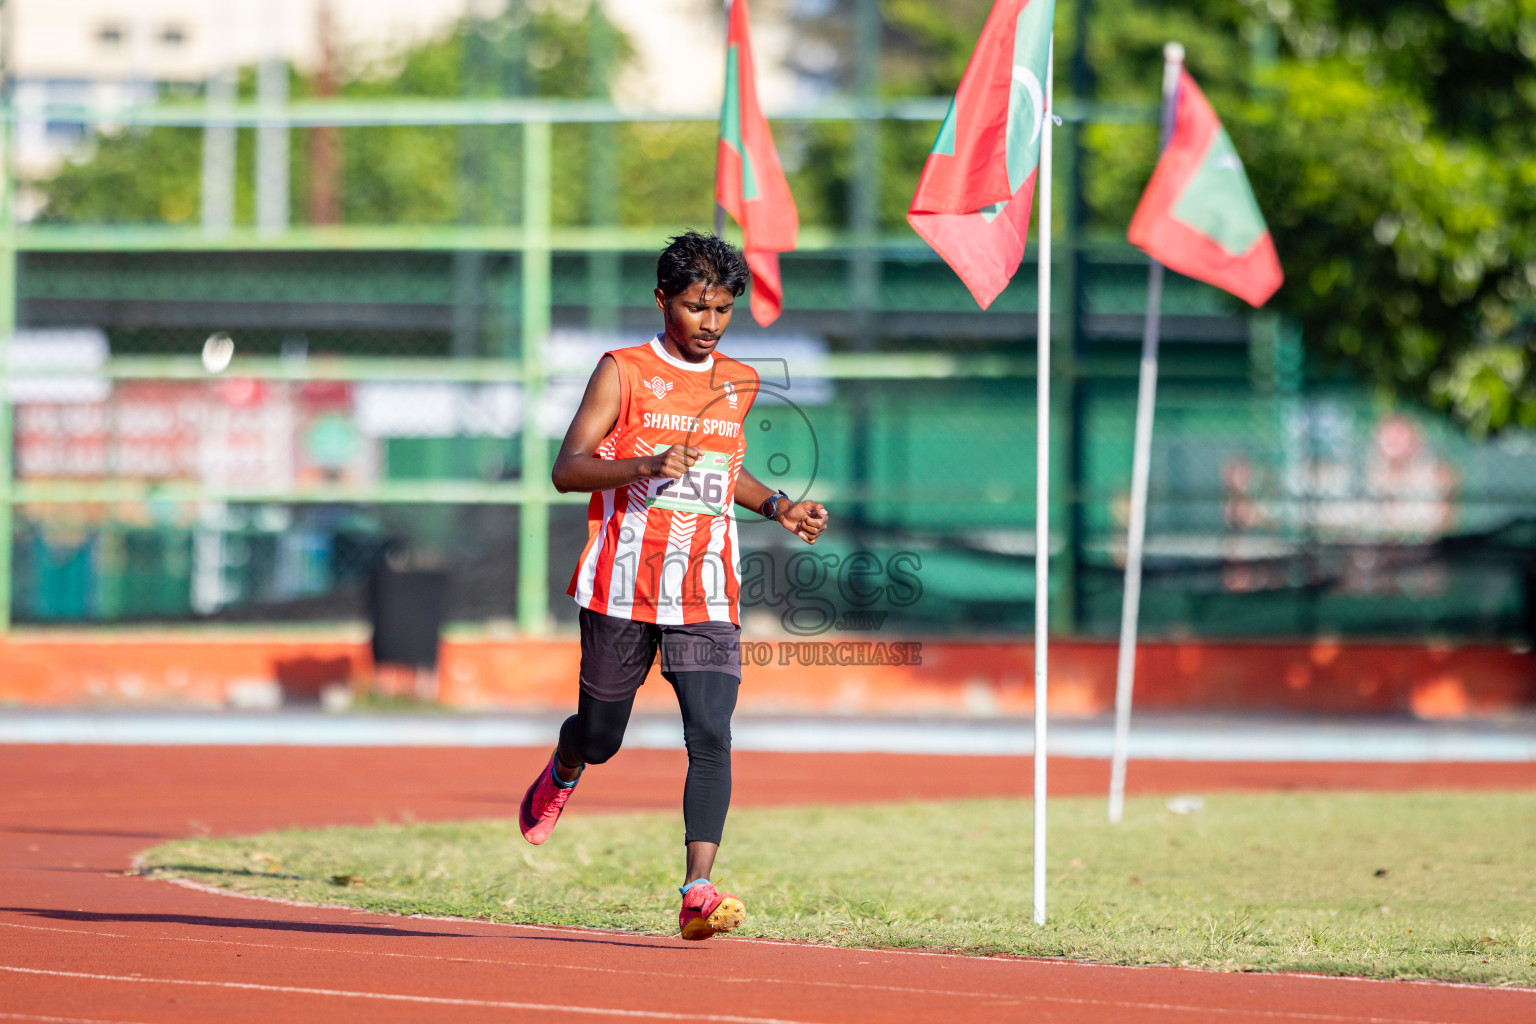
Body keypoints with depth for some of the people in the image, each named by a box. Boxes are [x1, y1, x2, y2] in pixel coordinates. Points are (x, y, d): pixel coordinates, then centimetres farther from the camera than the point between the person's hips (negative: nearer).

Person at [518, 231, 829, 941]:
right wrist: (644, 466, -25)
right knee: (602, 734, 12)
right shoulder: (623, 372, -2)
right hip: (623, 589, -2)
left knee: (711, 737, -16)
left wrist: (776, 506, 11)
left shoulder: (739, 383, 12)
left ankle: (697, 892, -23)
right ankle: (562, 773, 50)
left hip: (707, 597, 2)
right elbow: (566, 470, -9)